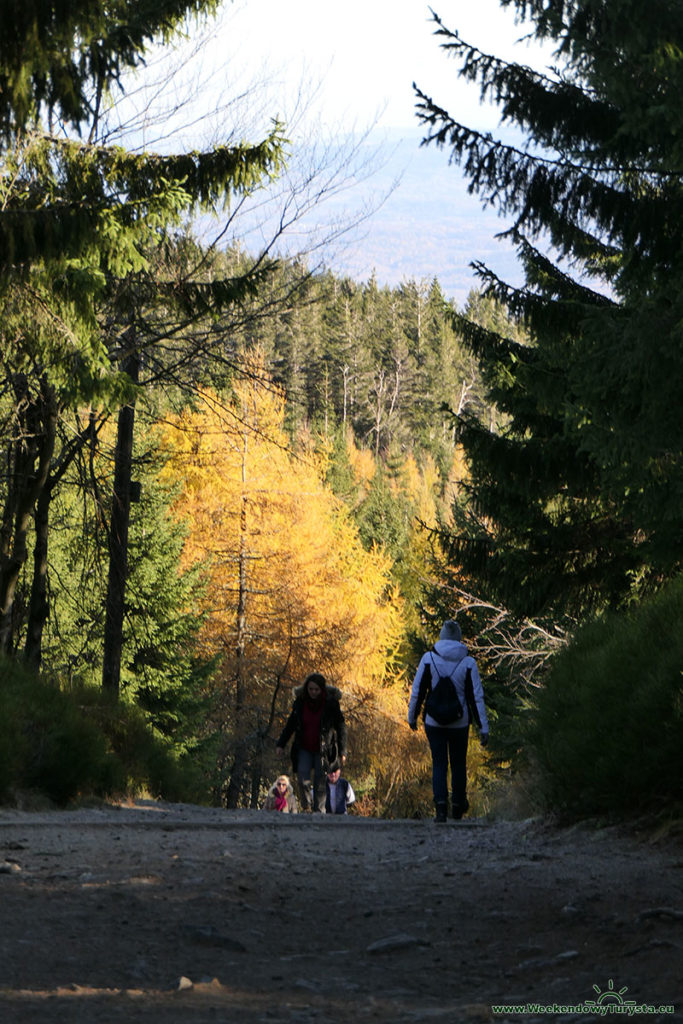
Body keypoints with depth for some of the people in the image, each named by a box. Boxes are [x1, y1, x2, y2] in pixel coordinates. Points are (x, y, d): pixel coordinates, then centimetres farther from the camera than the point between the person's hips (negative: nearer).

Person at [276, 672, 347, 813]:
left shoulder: (331, 703, -8)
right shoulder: (300, 701, -1)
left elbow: (341, 727, -3)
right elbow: (291, 724, 11)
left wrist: (342, 751, -6)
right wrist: (281, 744, 9)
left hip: (323, 750, -2)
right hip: (304, 748, 2)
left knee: (320, 782, -3)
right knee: (302, 778, -12)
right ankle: (306, 808, 6)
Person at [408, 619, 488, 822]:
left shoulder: (429, 658, -7)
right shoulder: (468, 662, -8)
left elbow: (417, 691, -3)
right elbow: (477, 697, -7)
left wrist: (412, 716, 12)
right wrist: (483, 727, -3)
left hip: (434, 721, 0)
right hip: (459, 722, 0)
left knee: (439, 763, 7)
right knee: (458, 763, 17)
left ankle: (440, 803, -14)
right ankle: (458, 805, 31)